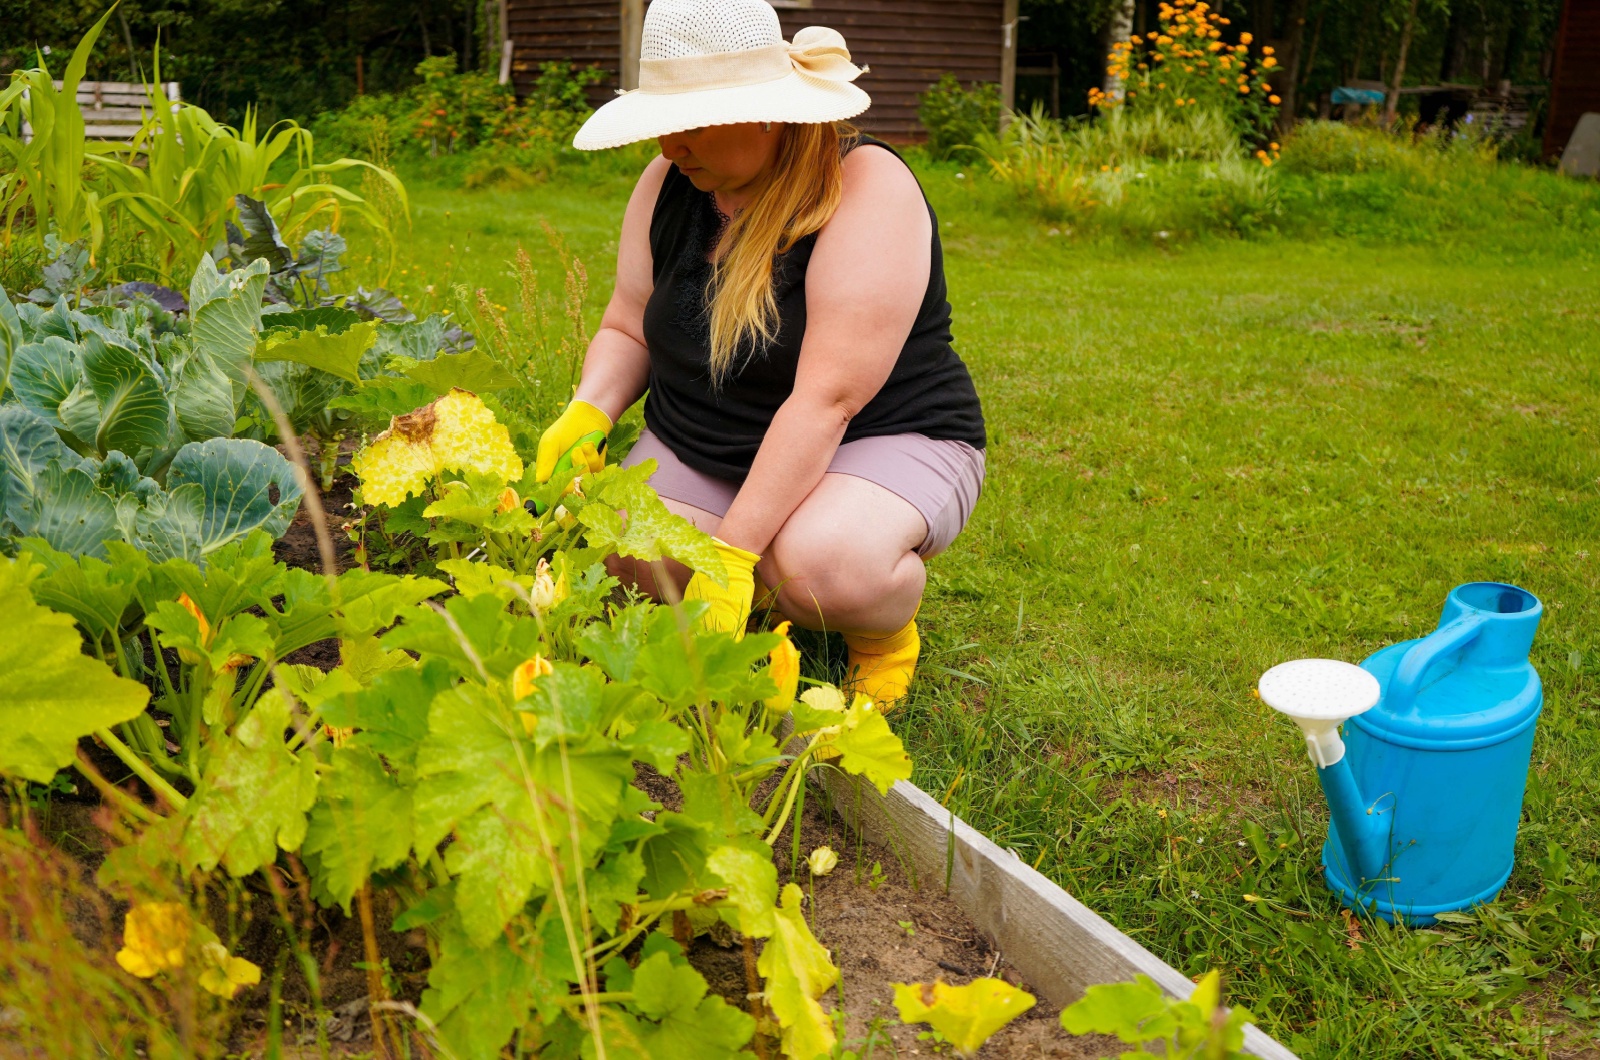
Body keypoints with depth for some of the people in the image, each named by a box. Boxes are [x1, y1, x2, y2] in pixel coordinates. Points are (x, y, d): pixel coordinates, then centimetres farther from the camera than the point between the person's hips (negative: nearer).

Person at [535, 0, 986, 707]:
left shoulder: (868, 188, -23)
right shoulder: (669, 183, -2)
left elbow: (826, 398, -29)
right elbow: (627, 330, 5)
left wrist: (731, 554, -33)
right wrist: (587, 414, -18)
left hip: (882, 443, -5)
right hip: (699, 450, 6)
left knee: (824, 564, -37)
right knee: (614, 557, -22)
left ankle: (885, 628, 0)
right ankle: (769, 592, 10)